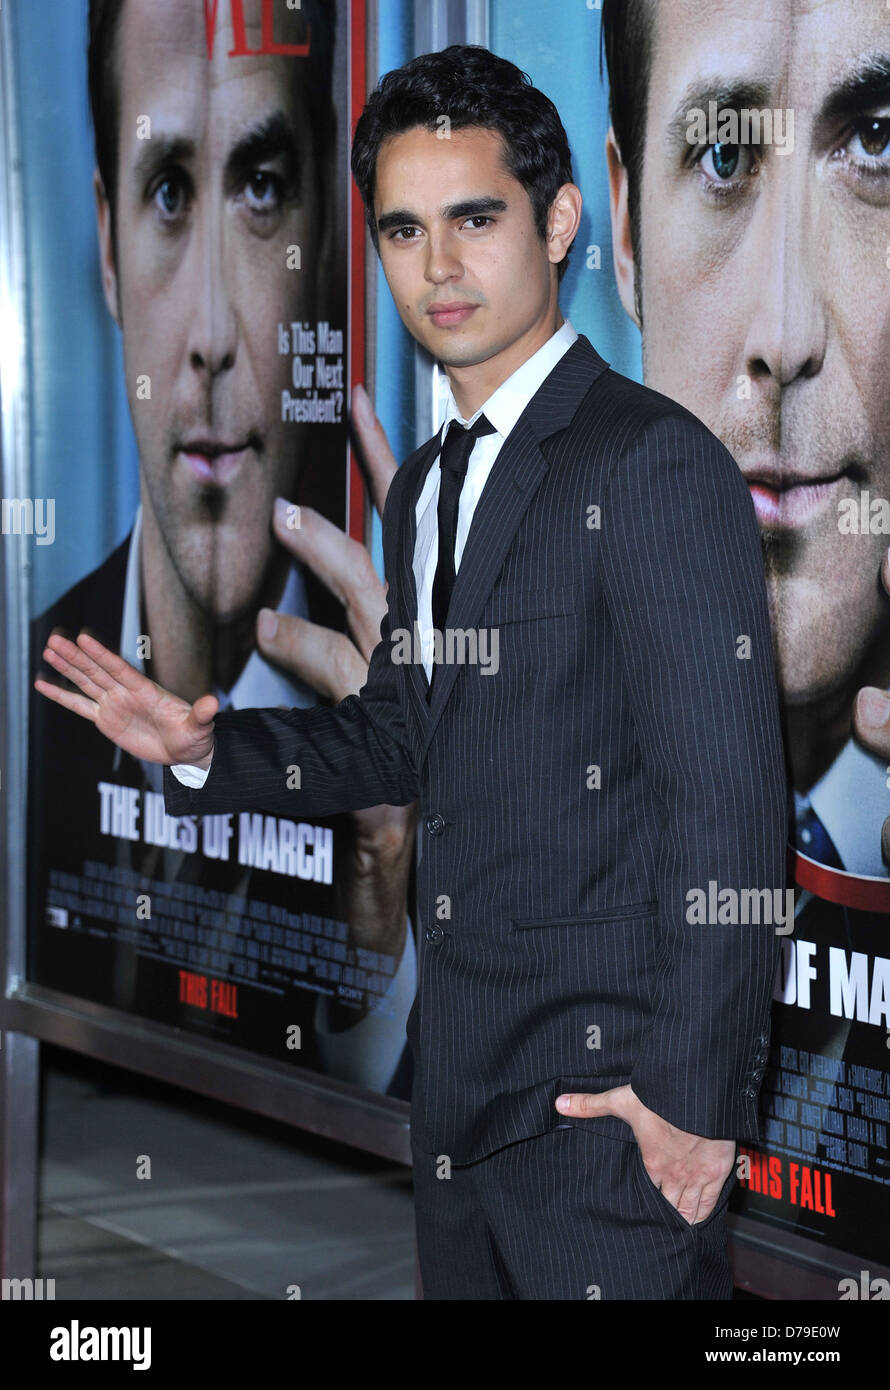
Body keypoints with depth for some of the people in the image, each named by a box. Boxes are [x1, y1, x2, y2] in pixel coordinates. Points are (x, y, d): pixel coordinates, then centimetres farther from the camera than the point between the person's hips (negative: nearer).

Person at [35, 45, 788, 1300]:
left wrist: (700, 1098, -18)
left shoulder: (654, 464, -14)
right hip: (460, 1080, 8)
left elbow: (726, 807, -18)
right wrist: (206, 748, 6)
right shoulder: (427, 486, 15)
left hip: (610, 1100, -8)